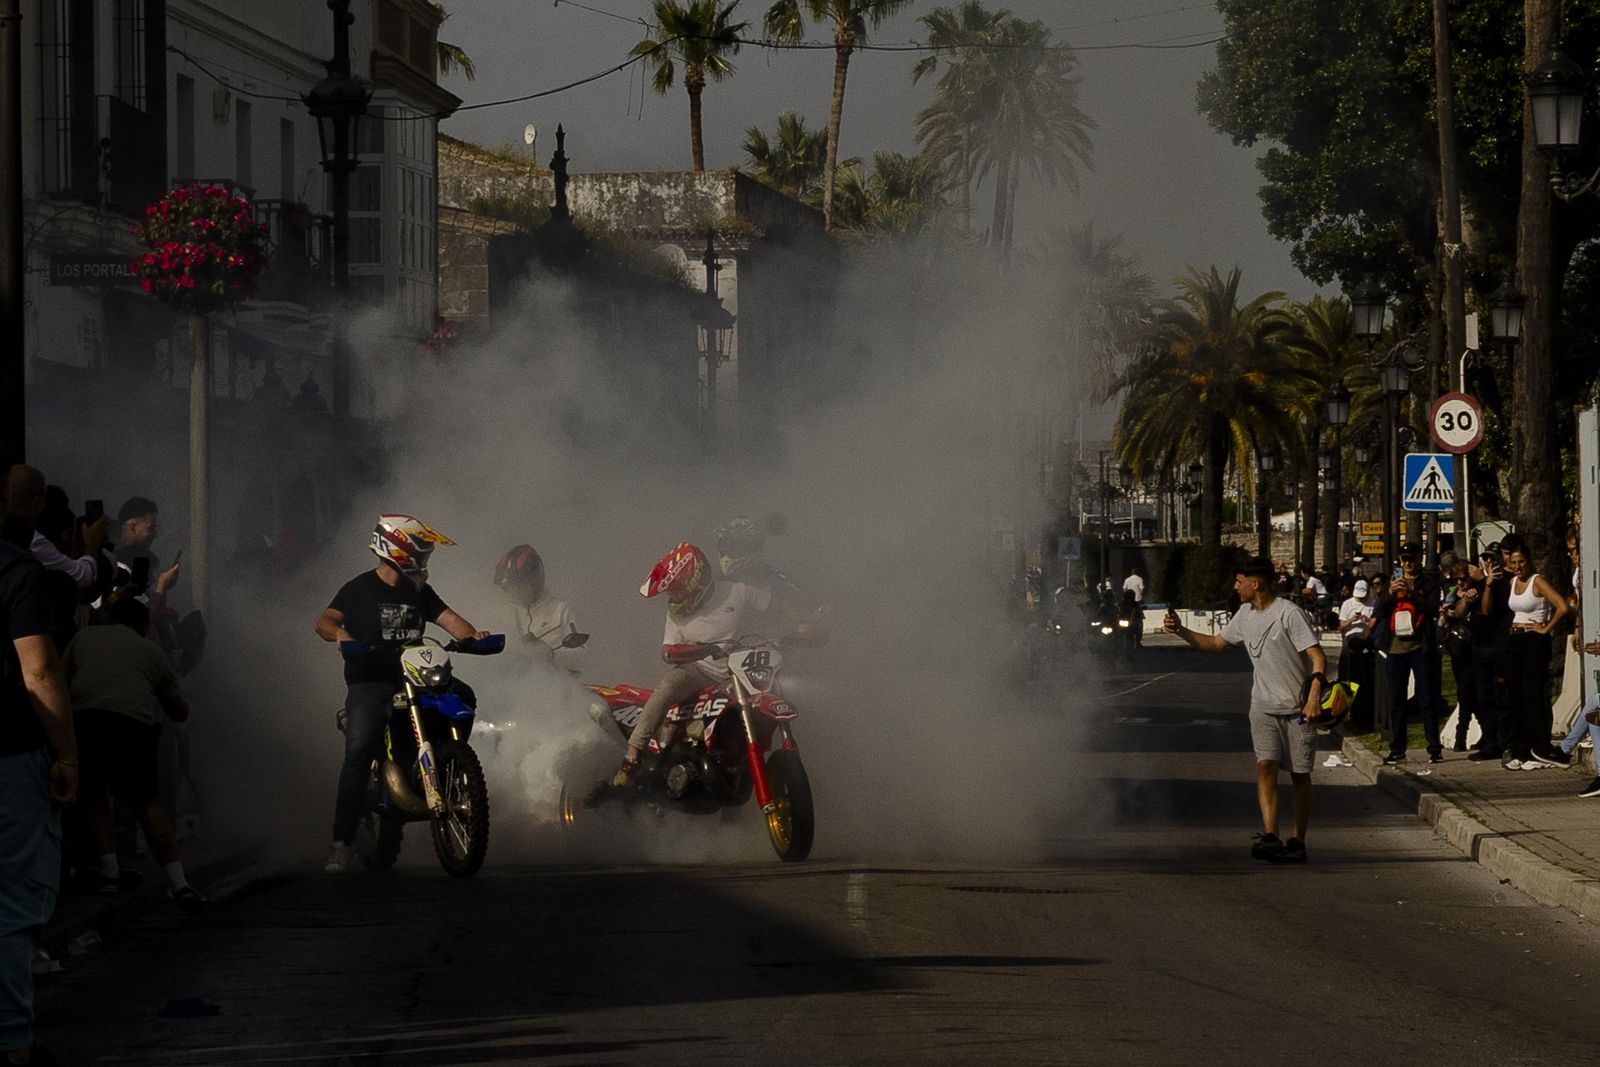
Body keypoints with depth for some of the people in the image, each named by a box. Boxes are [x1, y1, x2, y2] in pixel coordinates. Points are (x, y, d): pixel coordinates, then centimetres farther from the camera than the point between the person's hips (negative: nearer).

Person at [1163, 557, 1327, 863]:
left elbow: (1317, 657, -17)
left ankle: (1297, 842, 13)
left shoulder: (1290, 614, -13)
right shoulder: (1246, 615, 10)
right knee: (1265, 766, -15)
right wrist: (1180, 631, 10)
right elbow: (1215, 643, 23)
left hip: (1297, 708, -5)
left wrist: (1314, 697, -30)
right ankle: (1270, 836, -26)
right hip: (1263, 708, 5)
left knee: (1300, 775, 4)